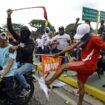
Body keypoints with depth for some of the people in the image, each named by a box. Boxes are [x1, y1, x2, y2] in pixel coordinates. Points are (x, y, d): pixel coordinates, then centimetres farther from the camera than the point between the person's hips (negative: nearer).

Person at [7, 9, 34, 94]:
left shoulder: (30, 41, -6)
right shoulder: (19, 38, 7)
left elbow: (29, 51, -25)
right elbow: (10, 29, 1)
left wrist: (18, 47, -38)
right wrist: (9, 16, -6)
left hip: (27, 63, -5)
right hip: (19, 62, 5)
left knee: (17, 73, -31)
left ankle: (27, 87, -7)